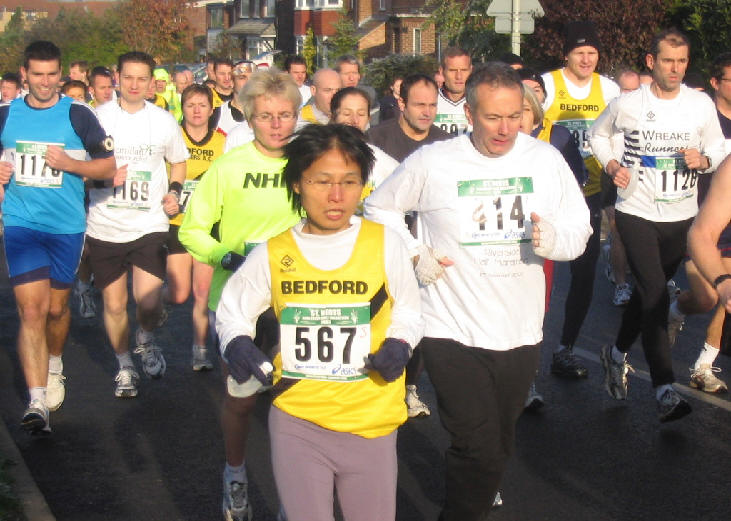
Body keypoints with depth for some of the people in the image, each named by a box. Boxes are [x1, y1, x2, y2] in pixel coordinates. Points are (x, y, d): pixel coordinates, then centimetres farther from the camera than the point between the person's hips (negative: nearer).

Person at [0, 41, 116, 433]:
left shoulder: (77, 115, -1)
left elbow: (108, 166, 1)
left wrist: (69, 163, -15)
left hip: (67, 227, 0)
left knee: (56, 308, 14)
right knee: (31, 309, -12)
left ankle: (54, 365, 45)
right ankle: (37, 402, -15)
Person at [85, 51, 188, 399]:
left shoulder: (164, 121, 3)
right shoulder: (97, 117, -2)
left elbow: (178, 161, 20)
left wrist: (174, 191, 2)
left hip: (149, 225, 0)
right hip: (105, 226, 1)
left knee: (148, 302, -15)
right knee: (114, 305, 9)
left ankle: (146, 341, 19)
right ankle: (124, 367, 31)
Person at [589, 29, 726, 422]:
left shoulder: (701, 105, -1)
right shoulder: (628, 104, -4)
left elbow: (718, 149, 10)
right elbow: (599, 133, 14)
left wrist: (704, 160, -13)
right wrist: (611, 164, -4)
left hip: (681, 216, 3)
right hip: (636, 213, -3)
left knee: (649, 291, 16)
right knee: (655, 295, -13)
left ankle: (618, 353, 41)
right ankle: (665, 390, -15)